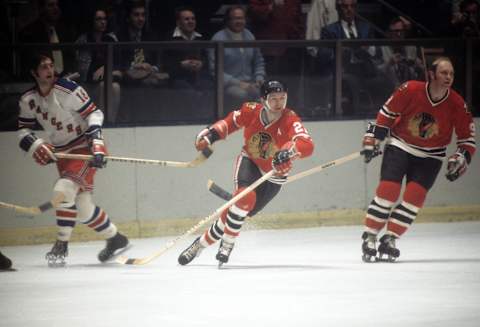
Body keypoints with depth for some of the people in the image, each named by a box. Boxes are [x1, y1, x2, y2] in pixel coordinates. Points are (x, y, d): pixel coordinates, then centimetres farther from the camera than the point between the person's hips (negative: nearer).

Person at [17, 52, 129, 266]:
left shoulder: (68, 90, -18)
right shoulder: (28, 100, -1)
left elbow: (94, 113, -15)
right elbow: (23, 130, 7)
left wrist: (97, 144, -24)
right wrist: (36, 146, -12)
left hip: (84, 146, -7)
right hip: (61, 152, 7)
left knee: (63, 190, -25)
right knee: (82, 207, 7)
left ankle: (61, 245, -14)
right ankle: (115, 239, 27)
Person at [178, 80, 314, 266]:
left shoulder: (289, 120, -24)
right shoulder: (251, 111, -15)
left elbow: (307, 146, -40)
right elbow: (231, 121, 7)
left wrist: (289, 151, -59)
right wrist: (212, 134, -4)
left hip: (273, 175, 0)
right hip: (249, 162, 1)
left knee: (240, 213, -9)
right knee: (245, 197, -26)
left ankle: (202, 243, 6)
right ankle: (227, 244, -10)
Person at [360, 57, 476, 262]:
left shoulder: (457, 104, -15)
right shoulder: (410, 90, -20)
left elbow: (467, 138, -4)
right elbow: (387, 112, -4)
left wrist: (461, 159, -17)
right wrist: (373, 139, -2)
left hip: (430, 156, 2)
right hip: (399, 146, -2)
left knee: (415, 195, -13)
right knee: (388, 190, -14)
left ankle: (389, 239, -3)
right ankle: (369, 237, -4)